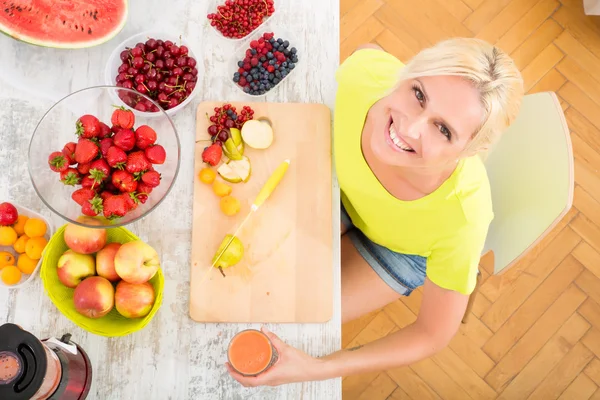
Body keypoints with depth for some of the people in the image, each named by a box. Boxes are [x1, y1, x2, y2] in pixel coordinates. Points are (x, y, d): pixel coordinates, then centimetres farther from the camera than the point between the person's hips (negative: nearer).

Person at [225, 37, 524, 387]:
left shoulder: (462, 215, -42)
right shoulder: (364, 72, -38)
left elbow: (433, 336, -24)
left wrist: (316, 369, -32)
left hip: (405, 249, -2)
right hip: (343, 185, 3)